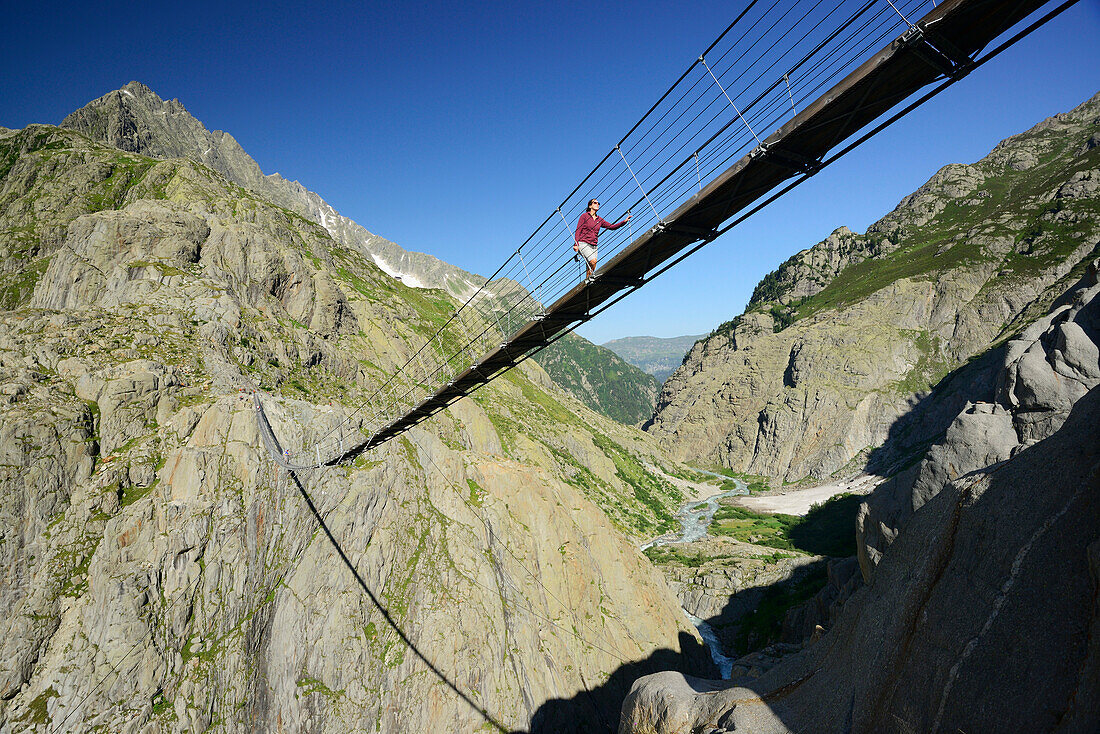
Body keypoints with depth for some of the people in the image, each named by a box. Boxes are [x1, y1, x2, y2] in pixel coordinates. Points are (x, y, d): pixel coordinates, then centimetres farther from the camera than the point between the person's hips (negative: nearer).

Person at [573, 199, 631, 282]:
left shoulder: (599, 220, 16)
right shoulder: (584, 216, 3)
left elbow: (612, 226, 13)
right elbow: (578, 230, -2)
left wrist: (624, 221, 2)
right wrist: (576, 244, -14)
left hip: (593, 246, 5)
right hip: (583, 244, -5)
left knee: (590, 266, -2)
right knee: (593, 261, -26)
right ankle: (588, 279, -14)